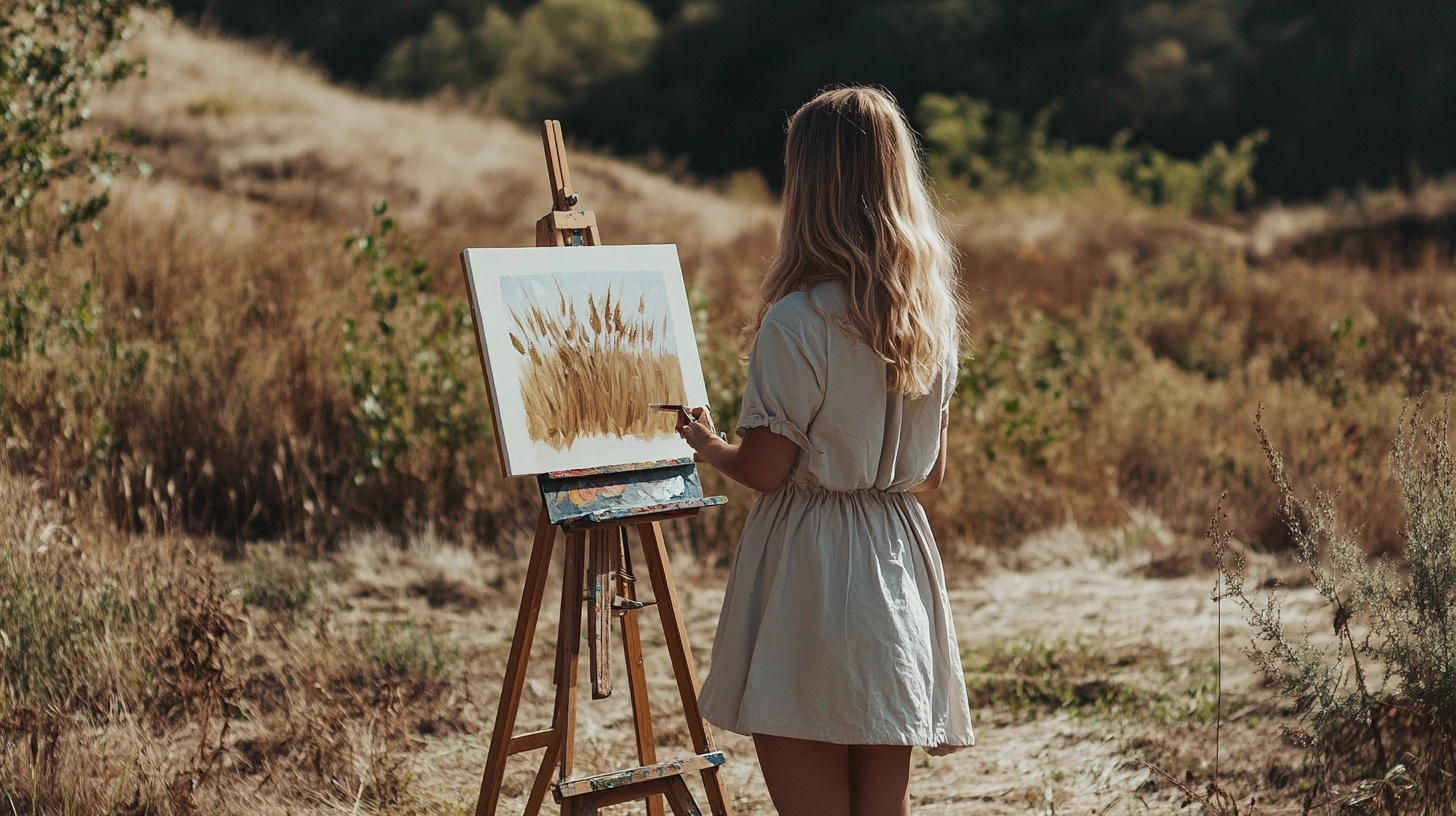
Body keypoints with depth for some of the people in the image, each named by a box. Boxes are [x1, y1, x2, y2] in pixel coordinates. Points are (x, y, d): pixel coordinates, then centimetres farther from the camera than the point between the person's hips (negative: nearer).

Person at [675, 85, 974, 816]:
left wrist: (708, 445, 9)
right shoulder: (933, 311, 5)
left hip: (807, 573, -6)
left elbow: (765, 468, -11)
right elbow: (930, 473, 11)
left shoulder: (798, 322, -16)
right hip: (897, 566, 7)